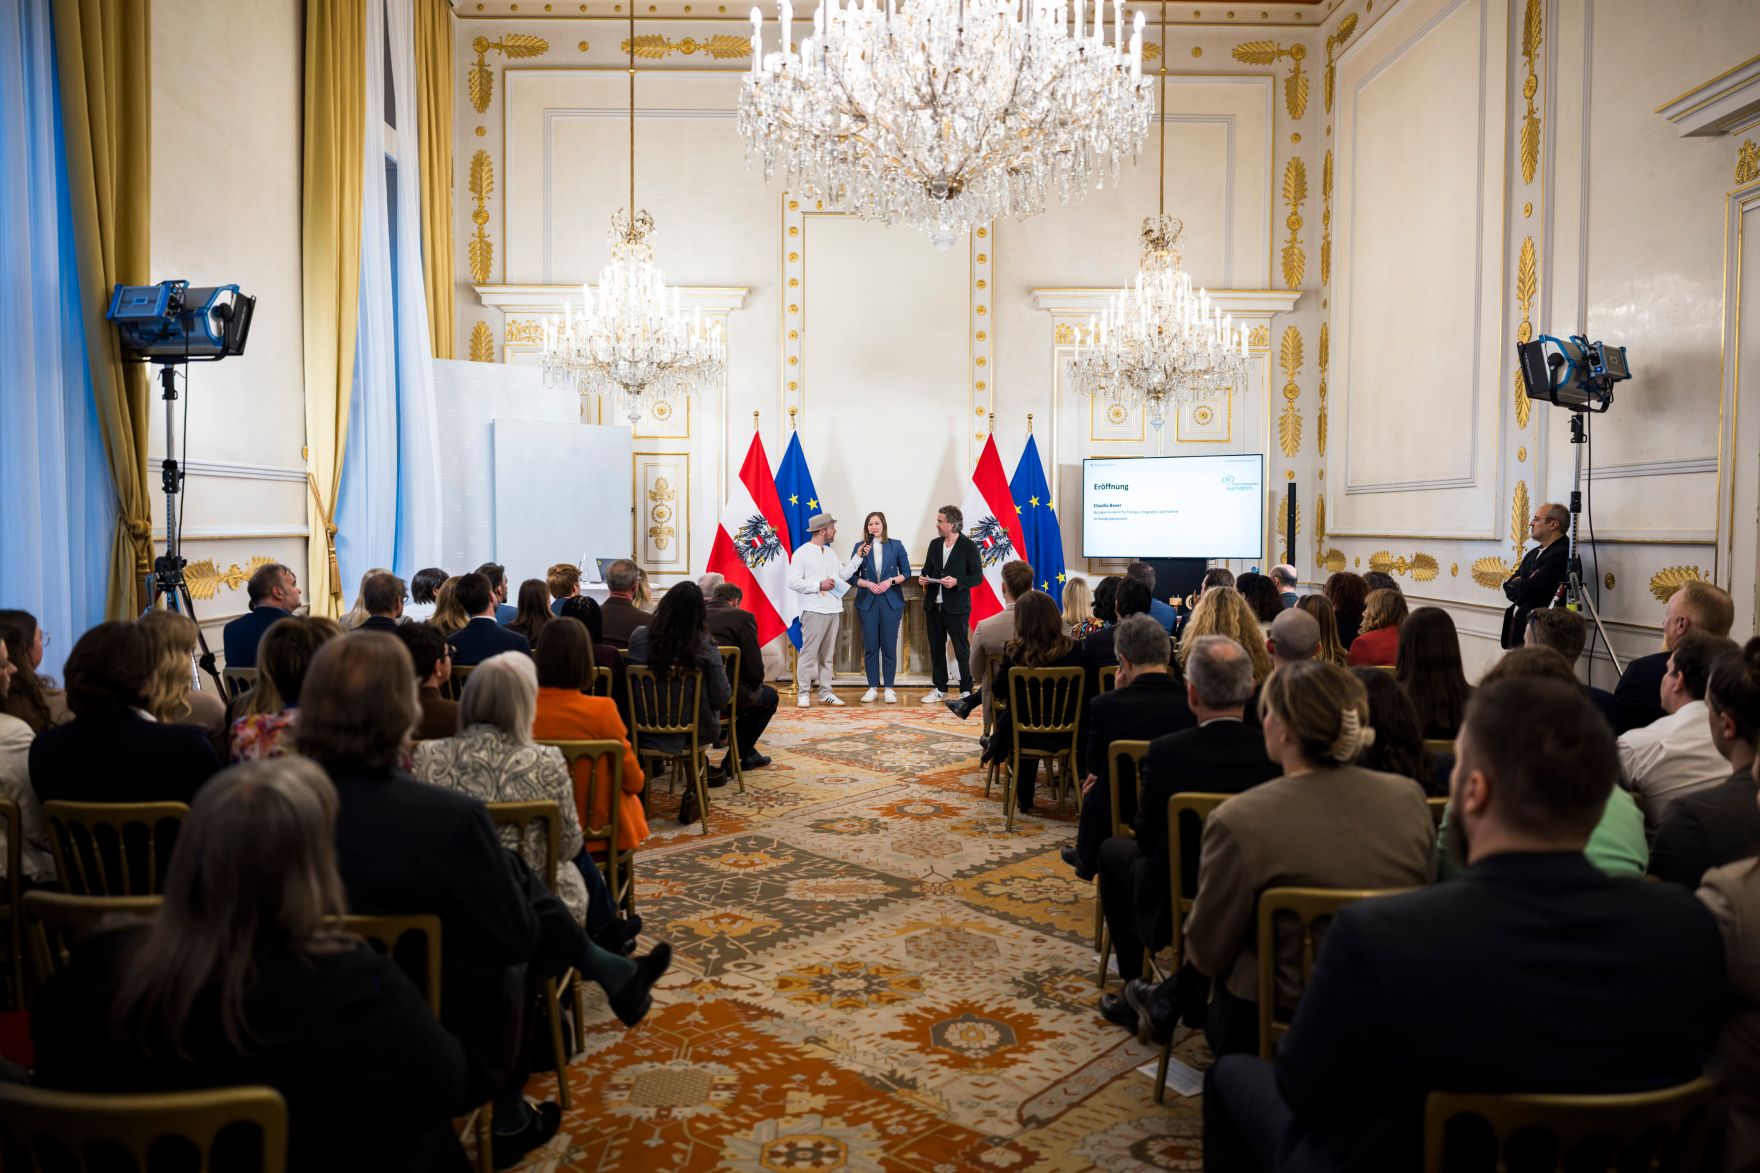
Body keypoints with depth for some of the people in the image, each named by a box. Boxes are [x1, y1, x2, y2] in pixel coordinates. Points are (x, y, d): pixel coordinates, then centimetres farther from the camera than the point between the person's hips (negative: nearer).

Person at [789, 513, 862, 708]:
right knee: (809, 652, -6)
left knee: (828, 654, 10)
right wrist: (819, 585, -16)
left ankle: (825, 692, 15)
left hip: (833, 610, 7)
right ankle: (803, 693, 0)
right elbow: (793, 582, -12)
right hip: (814, 611, -7)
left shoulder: (830, 553, 16)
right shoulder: (802, 553, -7)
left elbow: (844, 574, 16)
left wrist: (858, 556, 10)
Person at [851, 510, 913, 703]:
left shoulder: (896, 546, 5)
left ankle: (889, 688, 8)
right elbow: (853, 576, 4)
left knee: (889, 646, 0)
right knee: (870, 647, 3)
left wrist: (891, 581, -11)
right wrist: (868, 584, -13)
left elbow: (906, 573, 6)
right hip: (867, 602, 1)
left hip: (891, 601, -1)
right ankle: (873, 687, 11)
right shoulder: (860, 547, 5)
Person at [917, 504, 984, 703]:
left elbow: (977, 576, -7)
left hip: (956, 607, -6)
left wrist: (957, 581, -21)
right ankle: (939, 688, 22)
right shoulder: (934, 544, 11)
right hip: (933, 605, 6)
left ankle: (966, 690, 9)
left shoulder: (969, 546, -6)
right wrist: (924, 578, -2)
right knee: (936, 648, 11)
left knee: (961, 649, 0)